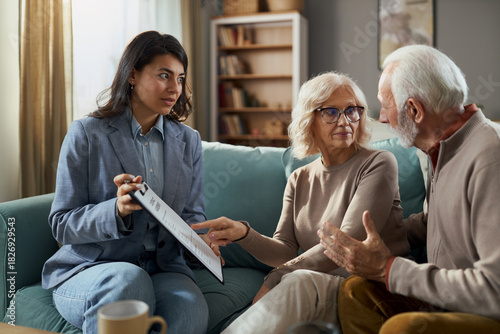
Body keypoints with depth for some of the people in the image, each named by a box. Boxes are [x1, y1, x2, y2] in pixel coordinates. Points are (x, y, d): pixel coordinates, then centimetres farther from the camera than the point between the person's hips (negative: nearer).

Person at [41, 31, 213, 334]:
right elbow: (61, 224, -4)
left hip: (163, 268, 3)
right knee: (128, 279, -38)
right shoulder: (86, 135, -2)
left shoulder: (189, 141, 10)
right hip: (87, 270, -2)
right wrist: (117, 210, -24)